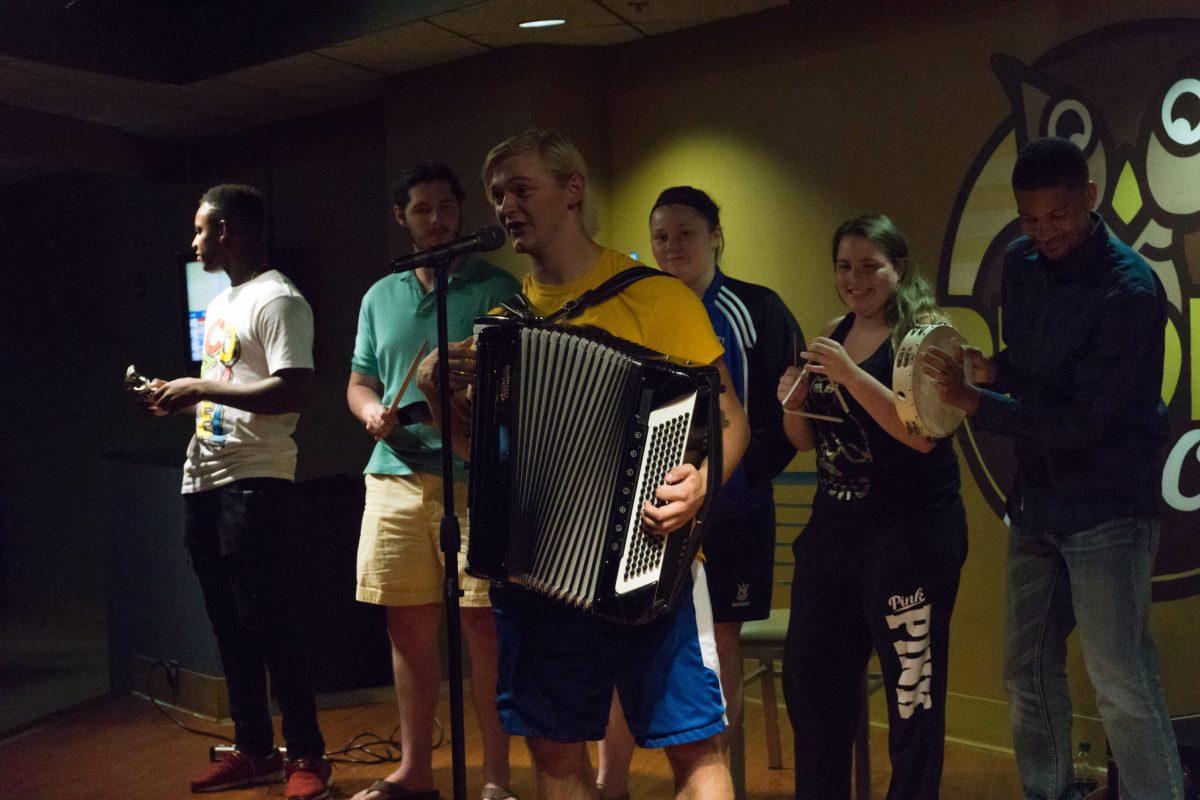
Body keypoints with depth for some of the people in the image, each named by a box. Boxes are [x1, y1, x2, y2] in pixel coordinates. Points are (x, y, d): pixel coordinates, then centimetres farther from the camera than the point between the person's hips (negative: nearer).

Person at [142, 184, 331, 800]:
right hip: (204, 478, 9)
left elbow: (296, 392, -22)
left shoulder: (277, 300, -10)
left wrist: (200, 388, -17)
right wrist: (176, 398, 10)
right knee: (228, 623, 12)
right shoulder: (218, 306, 20)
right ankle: (253, 750, 22)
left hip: (253, 481, -9)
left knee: (266, 619, -6)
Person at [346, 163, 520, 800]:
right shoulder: (380, 297, 18)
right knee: (407, 626, 10)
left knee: (485, 626, -5)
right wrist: (371, 410, 1)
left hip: (477, 477, -4)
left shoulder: (497, 288, 4)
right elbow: (358, 383, 23)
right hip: (396, 475, 5)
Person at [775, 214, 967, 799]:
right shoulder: (832, 335, 12)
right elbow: (805, 440, 17)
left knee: (911, 687, 0)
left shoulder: (924, 330, -7)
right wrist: (792, 402, -4)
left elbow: (925, 433, -19)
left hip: (910, 531, -7)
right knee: (808, 679, 12)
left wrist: (851, 375, -23)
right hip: (833, 526, 7)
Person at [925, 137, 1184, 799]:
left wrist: (973, 401, -20)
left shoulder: (1128, 288, -17)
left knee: (1123, 688, -6)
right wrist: (993, 369, -6)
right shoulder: (1021, 262, 5)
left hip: (1105, 509, -7)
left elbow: (1082, 422, -20)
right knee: (1027, 673, 14)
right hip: (1036, 501, 7)